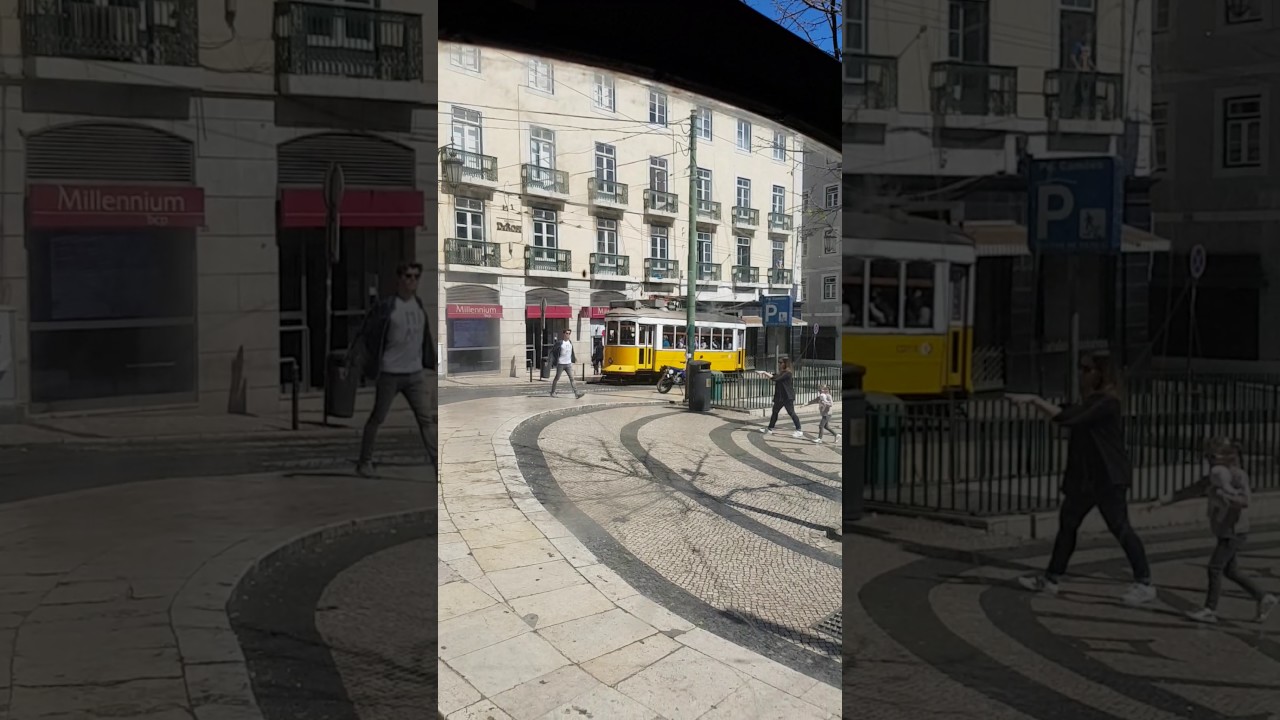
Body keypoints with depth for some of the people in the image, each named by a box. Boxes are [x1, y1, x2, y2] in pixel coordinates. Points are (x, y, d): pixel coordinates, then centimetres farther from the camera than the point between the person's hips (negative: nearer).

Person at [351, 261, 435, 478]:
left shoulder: (420, 305, 7)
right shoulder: (385, 307, -10)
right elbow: (363, 335, -5)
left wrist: (430, 361, 21)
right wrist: (349, 360, -4)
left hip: (415, 372, 4)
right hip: (389, 373, -4)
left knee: (425, 418, -2)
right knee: (377, 418, 8)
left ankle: (436, 461, -2)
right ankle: (365, 461, 20)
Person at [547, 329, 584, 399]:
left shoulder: (570, 342, 8)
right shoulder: (559, 343, -11)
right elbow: (552, 351, -10)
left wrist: (574, 358, 30)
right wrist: (549, 360, -16)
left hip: (568, 363, 5)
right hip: (560, 363, -5)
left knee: (572, 378, -4)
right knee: (557, 378, 8)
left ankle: (576, 393, -10)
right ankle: (552, 392, 23)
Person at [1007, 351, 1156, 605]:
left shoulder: (1107, 403, -16)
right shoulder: (1090, 401, 15)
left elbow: (1068, 418, -26)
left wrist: (1035, 400, -25)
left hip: (1108, 478, -10)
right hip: (1085, 477, 10)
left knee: (1119, 527, -10)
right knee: (1067, 523, 12)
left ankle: (1144, 583, -5)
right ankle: (1051, 579, 20)